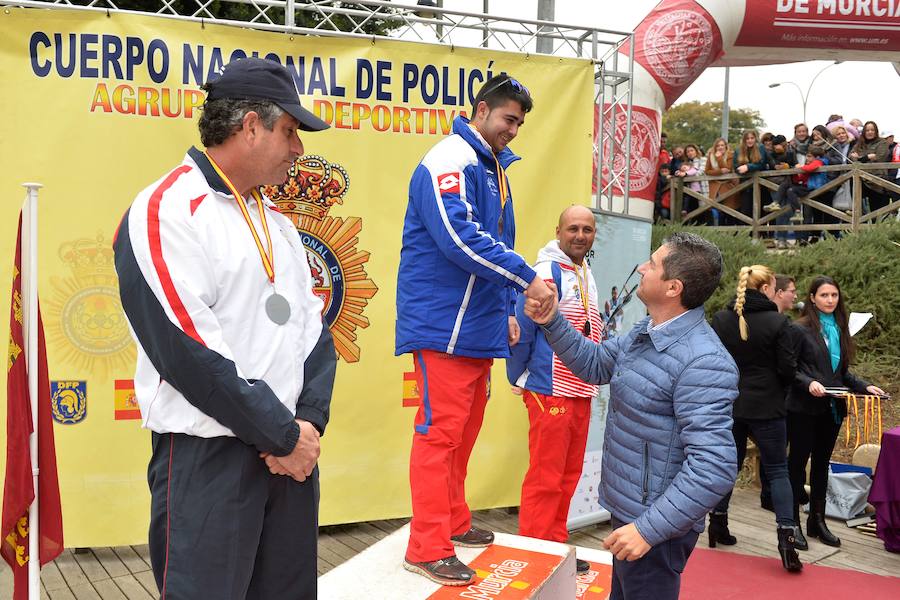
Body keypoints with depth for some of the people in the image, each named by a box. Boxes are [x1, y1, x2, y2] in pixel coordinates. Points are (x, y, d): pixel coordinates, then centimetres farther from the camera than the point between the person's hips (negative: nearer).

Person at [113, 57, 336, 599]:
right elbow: (188, 351, -19)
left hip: (292, 452, 7)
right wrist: (284, 434, -14)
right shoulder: (165, 212, -11)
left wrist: (309, 422, -5)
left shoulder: (276, 220, 14)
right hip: (208, 457, -7)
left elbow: (313, 329, 11)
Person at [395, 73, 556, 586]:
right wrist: (527, 278, -23)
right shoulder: (450, 161, -12)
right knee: (440, 431, -7)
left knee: (466, 429, 16)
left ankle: (454, 521, 29)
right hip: (444, 325, -10)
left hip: (477, 324, 10)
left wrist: (507, 310, 19)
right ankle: (428, 548, 1)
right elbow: (459, 237, -25)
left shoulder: (493, 168, 19)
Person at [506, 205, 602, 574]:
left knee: (569, 475, 14)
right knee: (545, 478, -2)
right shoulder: (548, 272, -15)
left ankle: (556, 545, 25)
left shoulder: (586, 274, 12)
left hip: (580, 391, 9)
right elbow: (522, 329, -15)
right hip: (550, 391, -9)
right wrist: (518, 380, -8)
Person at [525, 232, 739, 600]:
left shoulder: (703, 363, -28)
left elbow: (714, 468, -31)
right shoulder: (645, 332, 3)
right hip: (628, 511, 9)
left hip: (656, 526, -9)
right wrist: (552, 323, 2)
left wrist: (649, 529, -29)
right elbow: (595, 365, 18)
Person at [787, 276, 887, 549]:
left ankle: (817, 520, 25)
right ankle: (793, 523, 11)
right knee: (798, 462, 2)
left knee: (821, 464, 14)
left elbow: (842, 373, 16)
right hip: (804, 408, -6)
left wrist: (865, 386, 2)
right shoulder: (800, 329, -9)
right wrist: (808, 383, -26)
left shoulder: (840, 329, 11)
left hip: (832, 408, 6)